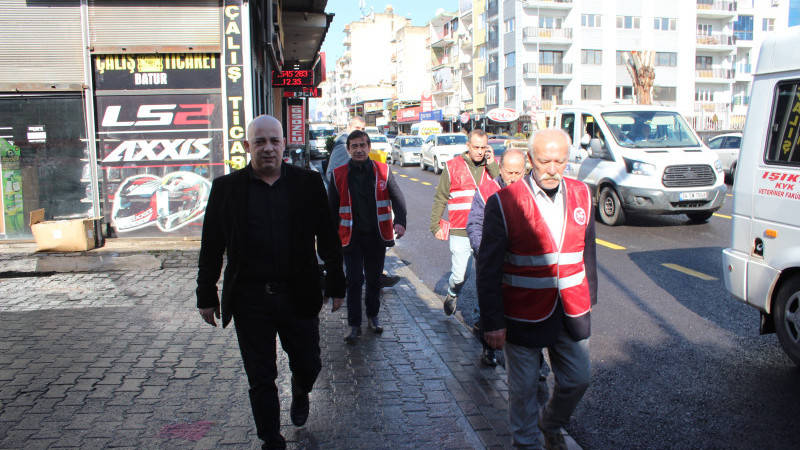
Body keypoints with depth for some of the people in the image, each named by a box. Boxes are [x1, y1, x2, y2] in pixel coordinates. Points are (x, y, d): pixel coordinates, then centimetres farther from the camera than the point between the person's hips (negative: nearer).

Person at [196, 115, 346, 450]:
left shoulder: (308, 183, 1)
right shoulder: (226, 187, 0)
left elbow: (328, 237, 5)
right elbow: (211, 248, 4)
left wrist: (336, 284, 4)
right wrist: (207, 296, 4)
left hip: (298, 295, 1)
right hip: (249, 299, 0)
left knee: (308, 364, 13)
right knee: (260, 378, 8)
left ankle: (300, 394, 48)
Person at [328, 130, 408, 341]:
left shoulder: (382, 171, 2)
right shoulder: (339, 174, 1)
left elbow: (397, 197, -1)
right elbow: (332, 207, 6)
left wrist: (399, 221, -18)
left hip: (377, 235, 1)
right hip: (352, 236, -1)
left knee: (374, 279, 14)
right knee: (354, 280, -2)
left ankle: (373, 316, 33)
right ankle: (354, 324, 9)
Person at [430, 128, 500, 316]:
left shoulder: (493, 166, 7)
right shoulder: (453, 166, 2)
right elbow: (440, 199, 6)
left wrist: (492, 165, -11)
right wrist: (435, 226, 2)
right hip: (460, 232, -2)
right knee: (460, 275, -1)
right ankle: (452, 294, 33)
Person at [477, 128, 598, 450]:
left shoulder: (581, 195, 2)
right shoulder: (504, 203, -14)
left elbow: (587, 251, 14)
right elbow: (488, 269, -11)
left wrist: (589, 298, 16)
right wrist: (492, 321, -12)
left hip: (572, 312, 5)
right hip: (524, 315, -4)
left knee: (577, 381, 16)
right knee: (524, 389, 10)